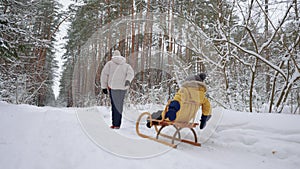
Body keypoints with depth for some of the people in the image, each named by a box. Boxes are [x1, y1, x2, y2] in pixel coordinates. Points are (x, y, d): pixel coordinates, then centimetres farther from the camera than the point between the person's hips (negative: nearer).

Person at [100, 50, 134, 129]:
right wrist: (128, 80, -17)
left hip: (113, 87, -2)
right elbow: (131, 73, -1)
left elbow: (104, 74, 4)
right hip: (123, 87, 2)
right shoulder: (126, 65, 18)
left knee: (115, 105, 2)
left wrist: (103, 86, 6)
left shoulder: (110, 63, 11)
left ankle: (115, 124, -2)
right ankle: (117, 124, 6)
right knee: (119, 105, 8)